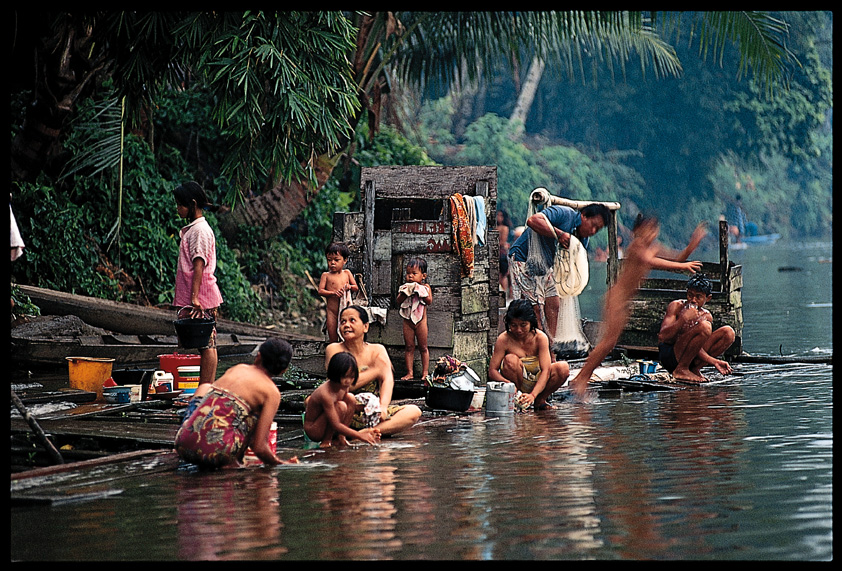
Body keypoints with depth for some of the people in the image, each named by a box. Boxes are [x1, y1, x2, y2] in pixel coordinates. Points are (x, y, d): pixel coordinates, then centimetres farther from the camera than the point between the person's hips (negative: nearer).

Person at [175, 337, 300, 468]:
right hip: (215, 452, -5)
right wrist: (280, 463, 18)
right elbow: (259, 448, -3)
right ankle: (230, 462, 5)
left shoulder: (237, 368, 20)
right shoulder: (272, 392, 3)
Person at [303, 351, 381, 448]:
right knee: (341, 406, -29)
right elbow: (336, 425, -32)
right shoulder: (325, 394, -32)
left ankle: (341, 436, -4)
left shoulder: (344, 386, -6)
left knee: (350, 398, -6)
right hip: (312, 431, -8)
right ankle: (327, 440, -12)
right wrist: (359, 435, -32)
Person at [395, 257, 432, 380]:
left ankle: (425, 372, 10)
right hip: (408, 321, 2)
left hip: (420, 320, -2)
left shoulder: (425, 287, -2)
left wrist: (419, 291, -21)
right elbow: (398, 302, -4)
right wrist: (405, 293, -18)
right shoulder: (404, 287, 4)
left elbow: (429, 301, -16)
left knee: (423, 347, 5)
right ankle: (409, 372, 8)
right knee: (409, 347, 5)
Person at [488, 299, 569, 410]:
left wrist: (533, 395, -36)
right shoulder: (504, 339, -15)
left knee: (563, 367, -23)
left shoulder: (540, 338, -13)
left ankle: (540, 401, -2)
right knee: (510, 359, -31)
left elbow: (546, 371, -20)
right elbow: (492, 371, -17)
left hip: (537, 382, 2)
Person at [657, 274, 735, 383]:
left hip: (689, 357, 6)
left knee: (729, 332, -4)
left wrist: (714, 361, -21)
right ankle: (681, 370, -16)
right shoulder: (676, 306, -7)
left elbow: (697, 346, -3)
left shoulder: (707, 316, 8)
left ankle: (694, 369, -5)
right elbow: (662, 336, -18)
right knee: (704, 327, -27)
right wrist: (684, 318, -29)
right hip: (669, 356, -6)